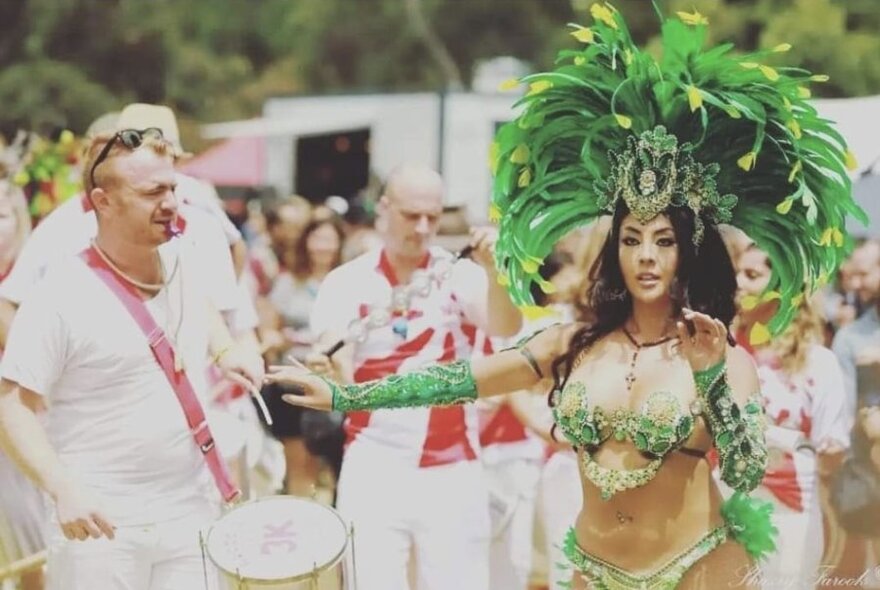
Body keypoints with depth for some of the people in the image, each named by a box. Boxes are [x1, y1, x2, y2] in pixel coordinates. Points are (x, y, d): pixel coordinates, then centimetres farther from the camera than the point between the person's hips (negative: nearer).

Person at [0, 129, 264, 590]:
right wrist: (64, 490, -27)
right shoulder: (61, 296, -16)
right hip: (104, 524, -5)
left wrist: (226, 349, 9)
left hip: (193, 513, 5)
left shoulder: (182, 259, 3)